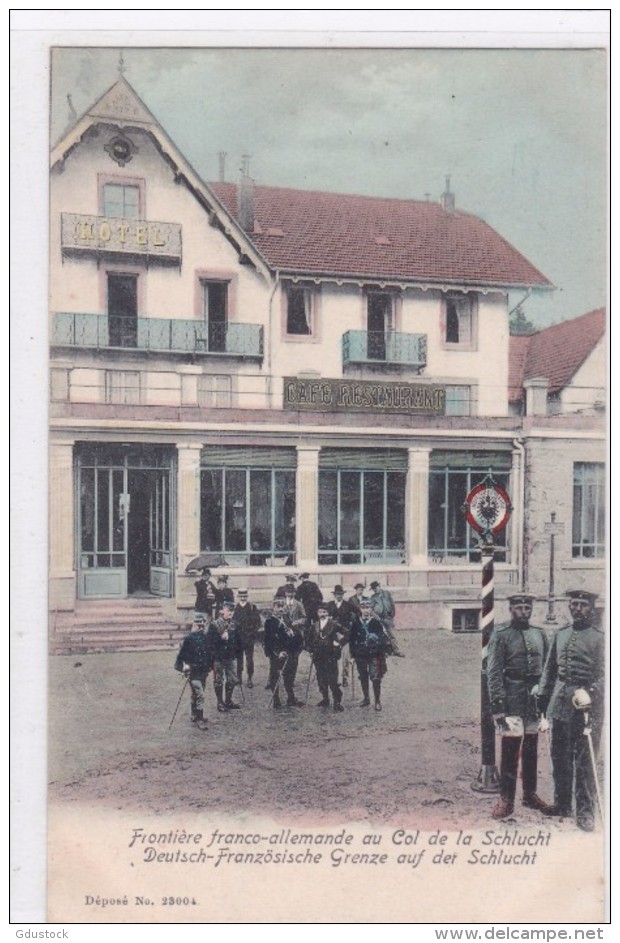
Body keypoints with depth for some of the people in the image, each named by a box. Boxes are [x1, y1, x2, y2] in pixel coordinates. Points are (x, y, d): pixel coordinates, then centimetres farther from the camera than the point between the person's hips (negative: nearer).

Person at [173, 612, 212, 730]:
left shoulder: (205, 638, 7)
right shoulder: (188, 639, -13)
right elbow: (181, 654, -11)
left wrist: (210, 666, 19)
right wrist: (183, 666, -17)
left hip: (203, 671, 7)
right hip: (193, 672, -7)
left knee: (196, 695, 19)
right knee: (200, 695, -12)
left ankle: (194, 717, 32)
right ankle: (199, 720, -7)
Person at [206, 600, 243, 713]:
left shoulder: (233, 625, 7)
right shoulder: (214, 625, -10)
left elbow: (238, 639, 14)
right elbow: (210, 640, -13)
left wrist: (238, 650, 8)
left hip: (231, 657, 6)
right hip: (219, 658, -6)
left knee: (232, 680, 12)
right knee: (219, 681, 3)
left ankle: (228, 701, 27)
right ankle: (220, 703, 14)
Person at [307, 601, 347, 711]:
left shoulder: (334, 625, -5)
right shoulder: (314, 626, 9)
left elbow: (344, 636, 0)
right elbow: (310, 639, 21)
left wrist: (338, 645, -5)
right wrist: (310, 648, 9)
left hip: (330, 657, -5)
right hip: (318, 657, 5)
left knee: (333, 680, -8)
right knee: (321, 680, 9)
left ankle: (337, 702, -3)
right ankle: (325, 699, 22)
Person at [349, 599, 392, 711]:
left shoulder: (376, 622, -7)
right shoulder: (356, 622, 2)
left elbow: (384, 637, -3)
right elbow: (351, 639, 9)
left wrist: (387, 647, -12)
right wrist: (353, 653, 7)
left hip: (374, 655, -3)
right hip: (360, 655, 4)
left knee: (375, 678, -7)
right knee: (363, 678, 13)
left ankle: (377, 701, 5)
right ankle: (366, 699, 29)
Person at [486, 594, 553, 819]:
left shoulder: (540, 635, 9)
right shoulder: (500, 635, -6)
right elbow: (493, 672, -10)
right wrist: (497, 705, -15)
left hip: (535, 699, 5)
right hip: (512, 698, -5)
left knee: (531, 749, 13)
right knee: (510, 749, -3)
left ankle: (530, 794, 25)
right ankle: (506, 799, 5)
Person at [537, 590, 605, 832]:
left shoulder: (599, 638, -3)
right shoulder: (560, 635, 13)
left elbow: (603, 674, -10)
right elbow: (550, 669, 17)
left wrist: (588, 693, -24)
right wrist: (543, 696, 12)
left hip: (588, 706, -5)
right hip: (560, 705, 5)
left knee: (585, 760, -1)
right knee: (560, 758, 13)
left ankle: (585, 811, 8)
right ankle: (562, 804, 26)